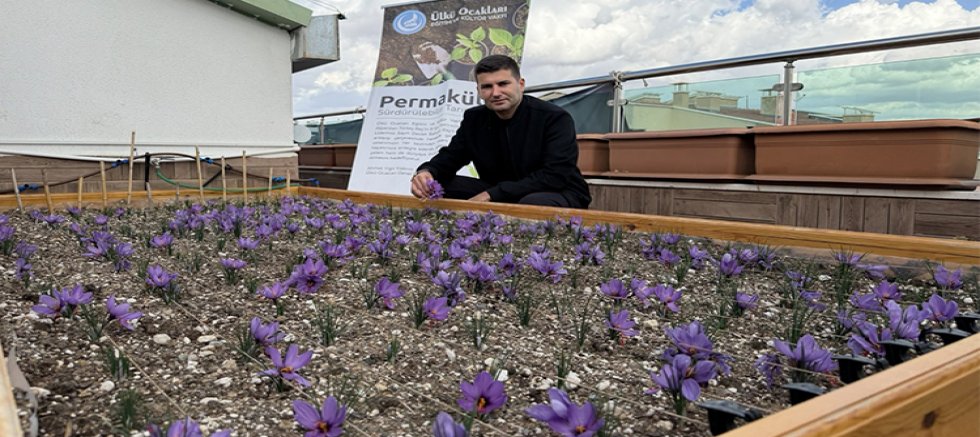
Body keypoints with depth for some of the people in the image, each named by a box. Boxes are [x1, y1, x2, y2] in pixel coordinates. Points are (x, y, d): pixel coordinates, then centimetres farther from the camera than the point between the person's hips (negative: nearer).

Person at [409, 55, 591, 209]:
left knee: (532, 204, -41)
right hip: (501, 198, 5)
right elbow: (450, 157, 5)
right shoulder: (474, 119, 3)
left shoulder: (555, 118, -15)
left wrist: (492, 194, -29)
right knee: (439, 187, -11)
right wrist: (425, 172, -22)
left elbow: (556, 176, -24)